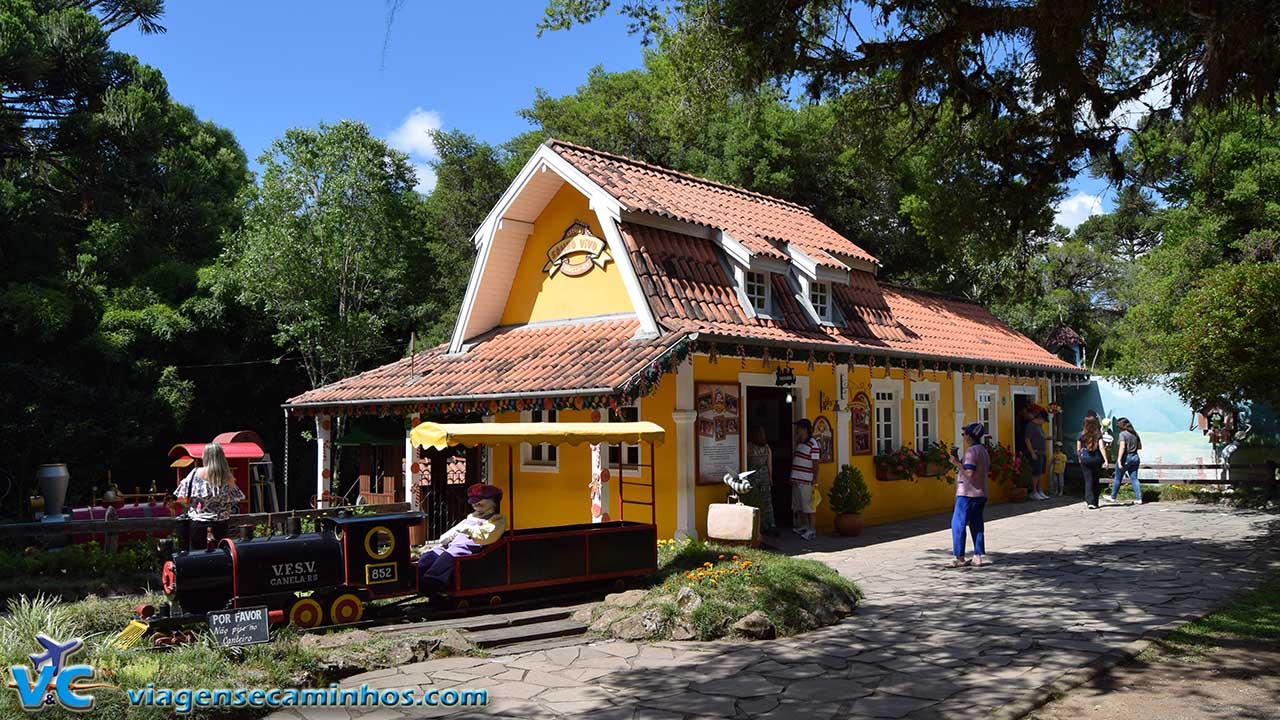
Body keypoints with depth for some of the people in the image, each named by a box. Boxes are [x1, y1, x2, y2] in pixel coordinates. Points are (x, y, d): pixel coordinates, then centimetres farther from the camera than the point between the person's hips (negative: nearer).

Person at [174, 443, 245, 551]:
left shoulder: (196, 473, -6)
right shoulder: (228, 477, -3)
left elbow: (182, 499, -3)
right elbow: (236, 500, 5)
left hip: (197, 524, -1)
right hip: (220, 525, 1)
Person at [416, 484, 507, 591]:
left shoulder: (497, 519, 14)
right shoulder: (471, 517, 37)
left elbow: (486, 536, -5)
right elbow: (453, 531, 28)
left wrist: (466, 528, -2)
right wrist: (436, 543, 12)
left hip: (469, 545, -7)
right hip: (453, 544, 7)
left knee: (448, 557, -36)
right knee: (430, 554, -22)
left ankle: (426, 585, -55)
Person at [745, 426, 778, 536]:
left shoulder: (749, 446, -10)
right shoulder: (767, 447, 1)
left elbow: (745, 462, -4)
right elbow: (770, 465, 5)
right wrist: (770, 478, 15)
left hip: (753, 475, -3)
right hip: (765, 475, 3)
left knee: (756, 502, 6)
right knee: (767, 502, 6)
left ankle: (763, 526, 9)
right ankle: (772, 526, -2)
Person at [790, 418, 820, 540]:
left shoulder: (812, 444, -12)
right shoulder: (799, 443, 15)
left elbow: (815, 465, -13)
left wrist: (814, 482, -15)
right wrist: (792, 478, 18)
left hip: (806, 481, -9)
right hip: (796, 480, 9)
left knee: (808, 506, -4)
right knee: (799, 506, 15)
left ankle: (811, 531, 2)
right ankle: (803, 527, 26)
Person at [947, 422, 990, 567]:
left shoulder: (971, 451, -15)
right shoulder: (984, 451, 15)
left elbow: (969, 473, -22)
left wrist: (957, 463, -12)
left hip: (967, 494, -10)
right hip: (981, 494, 10)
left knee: (958, 524, -5)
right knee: (977, 525, 11)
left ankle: (959, 558, -5)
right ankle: (978, 557, 12)